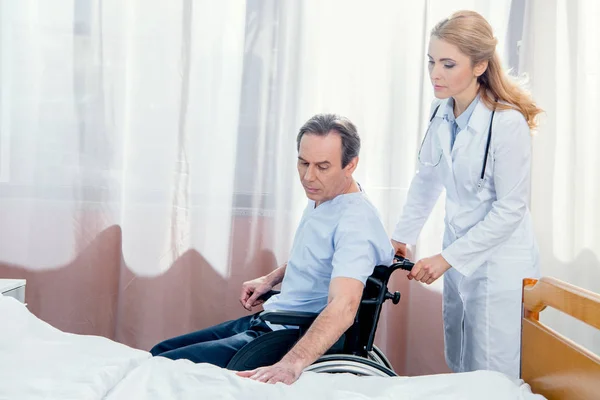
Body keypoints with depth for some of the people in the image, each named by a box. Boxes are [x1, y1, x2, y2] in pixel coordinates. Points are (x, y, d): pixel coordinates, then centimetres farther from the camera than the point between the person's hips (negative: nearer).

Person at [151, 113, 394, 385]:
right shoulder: (320, 198, 6)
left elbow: (343, 306, -40)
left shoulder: (356, 222, -25)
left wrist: (292, 363, -53)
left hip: (298, 341, -10)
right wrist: (272, 278, 18)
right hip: (265, 320, 10)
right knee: (160, 352, 13)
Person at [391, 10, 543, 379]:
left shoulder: (508, 123, -22)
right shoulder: (441, 113, -3)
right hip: (459, 258, 7)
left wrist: (446, 258, -18)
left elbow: (511, 209, -19)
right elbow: (426, 181, 9)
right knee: (459, 370, 19)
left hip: (499, 266, -7)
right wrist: (401, 237, 5)